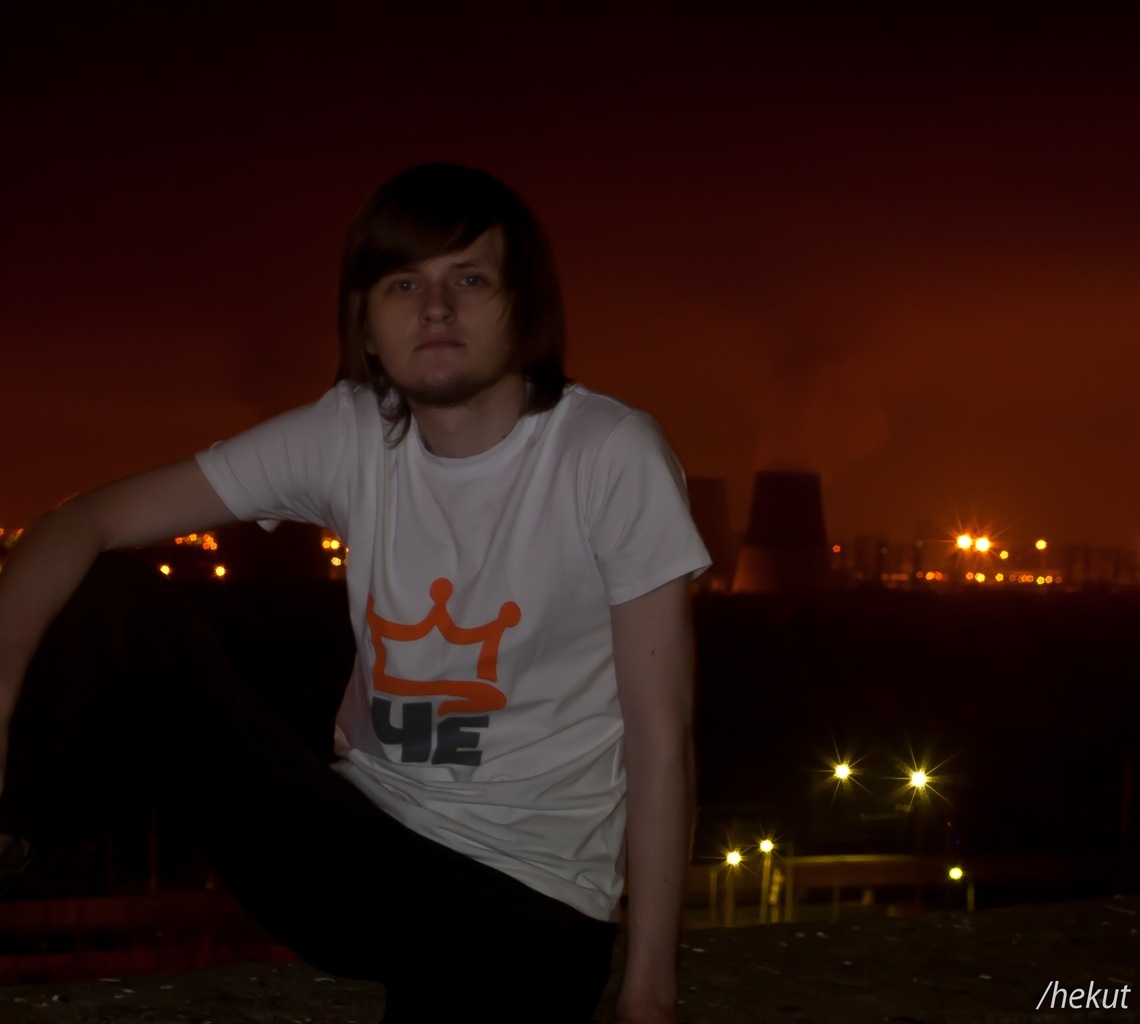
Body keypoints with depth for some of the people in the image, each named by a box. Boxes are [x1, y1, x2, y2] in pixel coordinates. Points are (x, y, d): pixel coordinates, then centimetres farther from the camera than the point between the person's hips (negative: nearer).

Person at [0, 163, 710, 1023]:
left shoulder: (613, 457, -14)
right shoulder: (351, 435, -3)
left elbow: (661, 740, -12)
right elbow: (85, 525, -5)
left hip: (525, 899, -3)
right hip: (355, 839, 3)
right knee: (104, 599, -8)